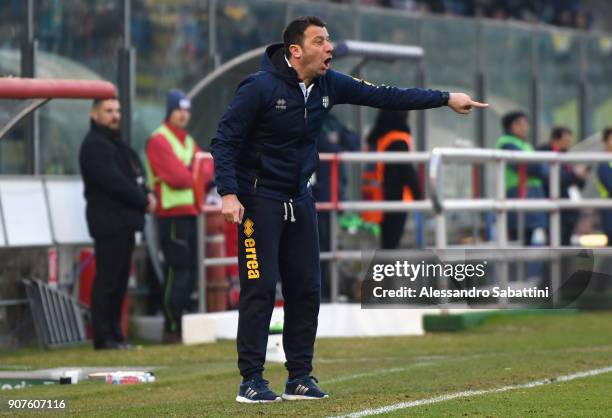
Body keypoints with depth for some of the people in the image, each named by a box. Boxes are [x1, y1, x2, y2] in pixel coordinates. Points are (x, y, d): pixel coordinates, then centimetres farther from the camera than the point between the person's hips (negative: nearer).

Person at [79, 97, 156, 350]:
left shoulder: (115, 143, 22)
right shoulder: (94, 146, -11)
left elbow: (134, 176, 20)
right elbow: (114, 183, -19)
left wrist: (146, 194, 0)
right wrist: (144, 202, -11)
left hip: (124, 223, 10)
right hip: (109, 222, -10)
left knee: (119, 282, 11)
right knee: (107, 281, -9)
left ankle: (114, 335, 15)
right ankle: (103, 338, -8)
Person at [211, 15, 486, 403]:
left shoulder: (329, 85, 1)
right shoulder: (261, 88, -17)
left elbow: (385, 96, 5)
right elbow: (224, 141, -14)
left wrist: (446, 99, 3)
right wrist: (228, 193, -25)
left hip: (299, 199, 7)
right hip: (259, 199, -7)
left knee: (306, 288, 6)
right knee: (260, 287, -9)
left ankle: (299, 377, 15)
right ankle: (251, 380, -2)